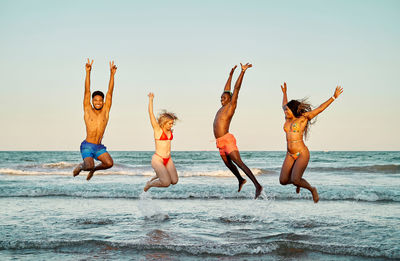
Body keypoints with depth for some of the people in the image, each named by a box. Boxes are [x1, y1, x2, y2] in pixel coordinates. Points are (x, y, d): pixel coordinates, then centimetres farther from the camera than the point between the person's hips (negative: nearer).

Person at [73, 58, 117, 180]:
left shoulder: (105, 110, 7)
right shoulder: (88, 110, 3)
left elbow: (110, 92, 1)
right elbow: (87, 91, -5)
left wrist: (112, 74, -8)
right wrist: (88, 72, -13)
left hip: (99, 147, 3)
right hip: (87, 146, -3)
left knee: (109, 163, -21)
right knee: (89, 166, -25)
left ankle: (94, 169, 12)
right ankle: (81, 166, 14)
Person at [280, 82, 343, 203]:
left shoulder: (303, 118, -4)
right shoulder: (287, 119, 12)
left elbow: (320, 108, -4)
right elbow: (284, 105, 33)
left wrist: (334, 97, -5)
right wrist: (284, 93, 43)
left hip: (302, 154, -6)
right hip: (290, 155, 6)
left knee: (295, 180, -19)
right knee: (283, 180, -1)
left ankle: (312, 190, 9)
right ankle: (298, 181, 32)